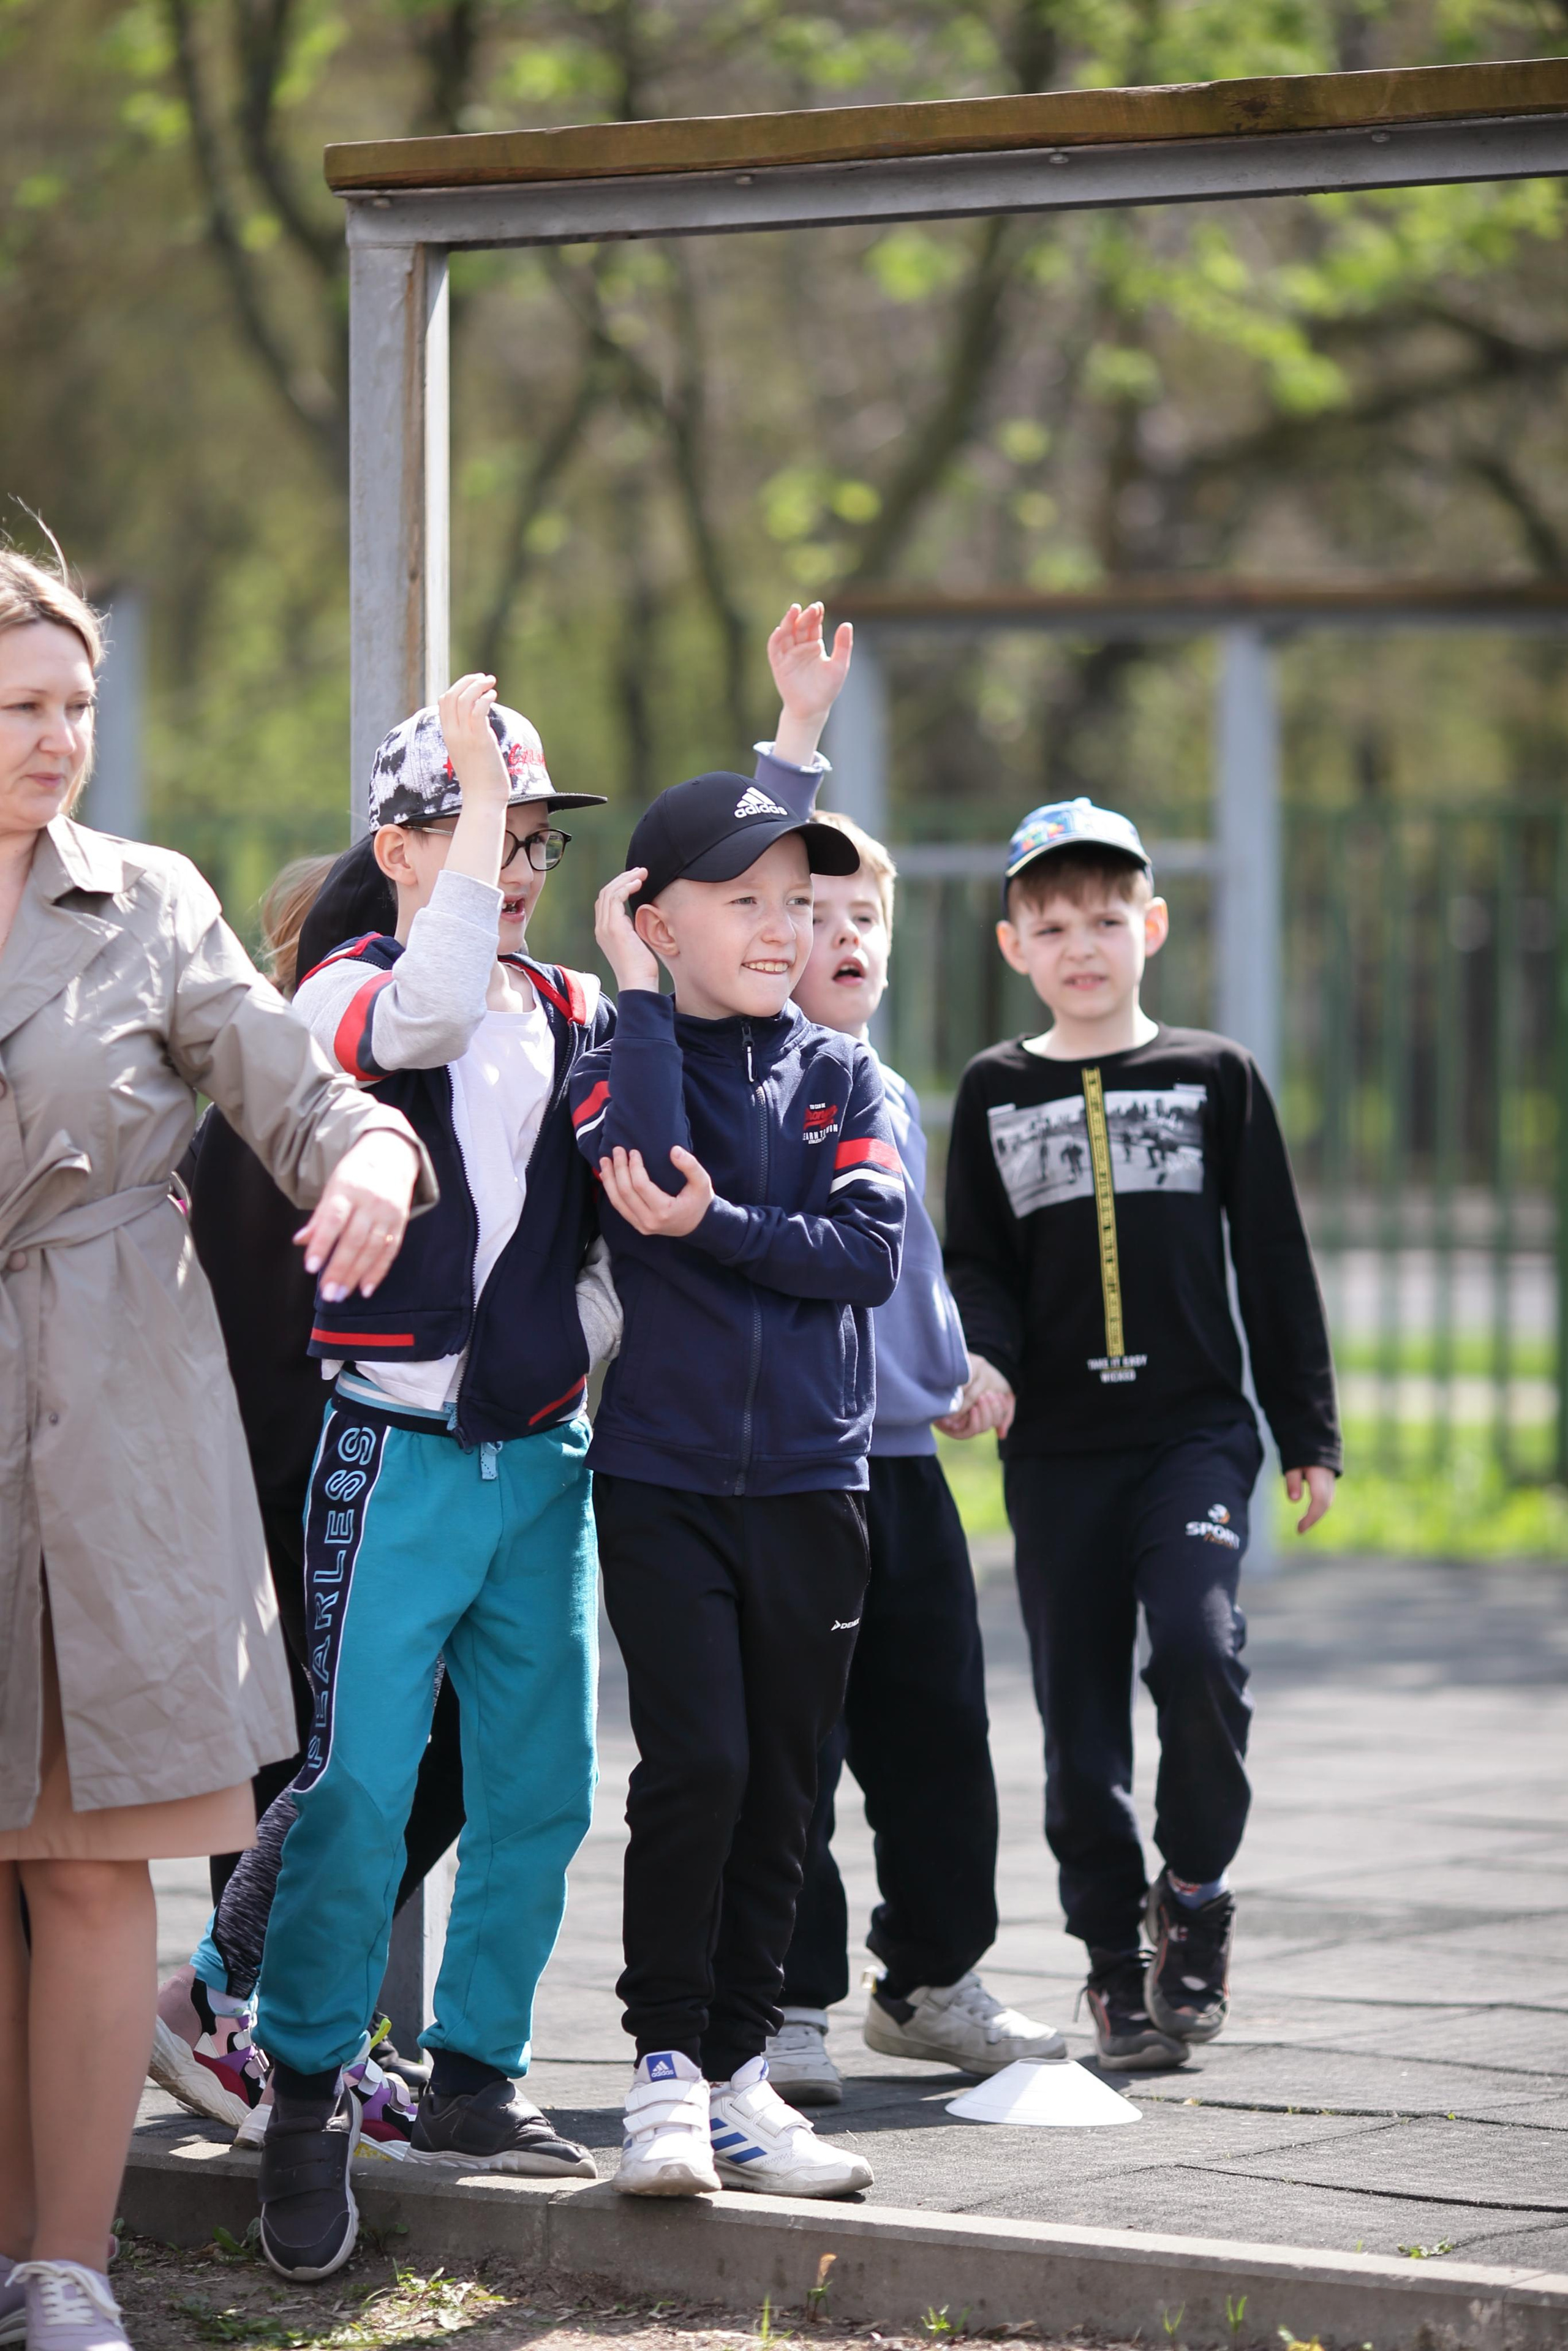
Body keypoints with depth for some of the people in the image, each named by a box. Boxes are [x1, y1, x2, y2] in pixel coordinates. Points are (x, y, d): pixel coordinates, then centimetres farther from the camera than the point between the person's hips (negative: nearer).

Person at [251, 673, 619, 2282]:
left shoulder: (580, 1017, 12)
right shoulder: (343, 996, -5)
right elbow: (427, 1016, -28)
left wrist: (599, 1328, 3)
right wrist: (479, 781, -25)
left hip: (545, 1454, 6)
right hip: (398, 1452, -5)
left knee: (538, 1787, 6)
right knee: (358, 1788, -10)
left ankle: (472, 2078, 17)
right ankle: (309, 2099, 1)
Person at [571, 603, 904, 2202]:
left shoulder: (846, 1080, 8)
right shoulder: (618, 1063, 1)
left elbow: (868, 1251, -5)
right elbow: (644, 1174, -21)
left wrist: (716, 1226, -16)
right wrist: (637, 991, -16)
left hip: (811, 1481, 3)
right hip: (663, 1474, -3)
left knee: (781, 1784, 5)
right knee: (695, 1760, -14)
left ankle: (736, 2067, 14)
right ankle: (667, 2061, -3)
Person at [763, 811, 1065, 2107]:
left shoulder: (892, 1099, 18)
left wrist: (955, 1365, 19)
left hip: (904, 1460, 8)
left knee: (938, 1732, 14)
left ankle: (935, 1979, 28)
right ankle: (784, 2007, 4)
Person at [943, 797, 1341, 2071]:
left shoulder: (1216, 1076, 7)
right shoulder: (995, 1093, 10)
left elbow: (1276, 1260, 8)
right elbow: (977, 1262, 11)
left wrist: (1308, 1431, 6)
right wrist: (984, 1355, -10)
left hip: (1197, 1428, -2)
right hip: (1058, 1448, 2)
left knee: (1196, 1643, -23)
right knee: (1080, 1709, 1)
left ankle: (1195, 1889, -1)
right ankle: (1117, 1957, 12)